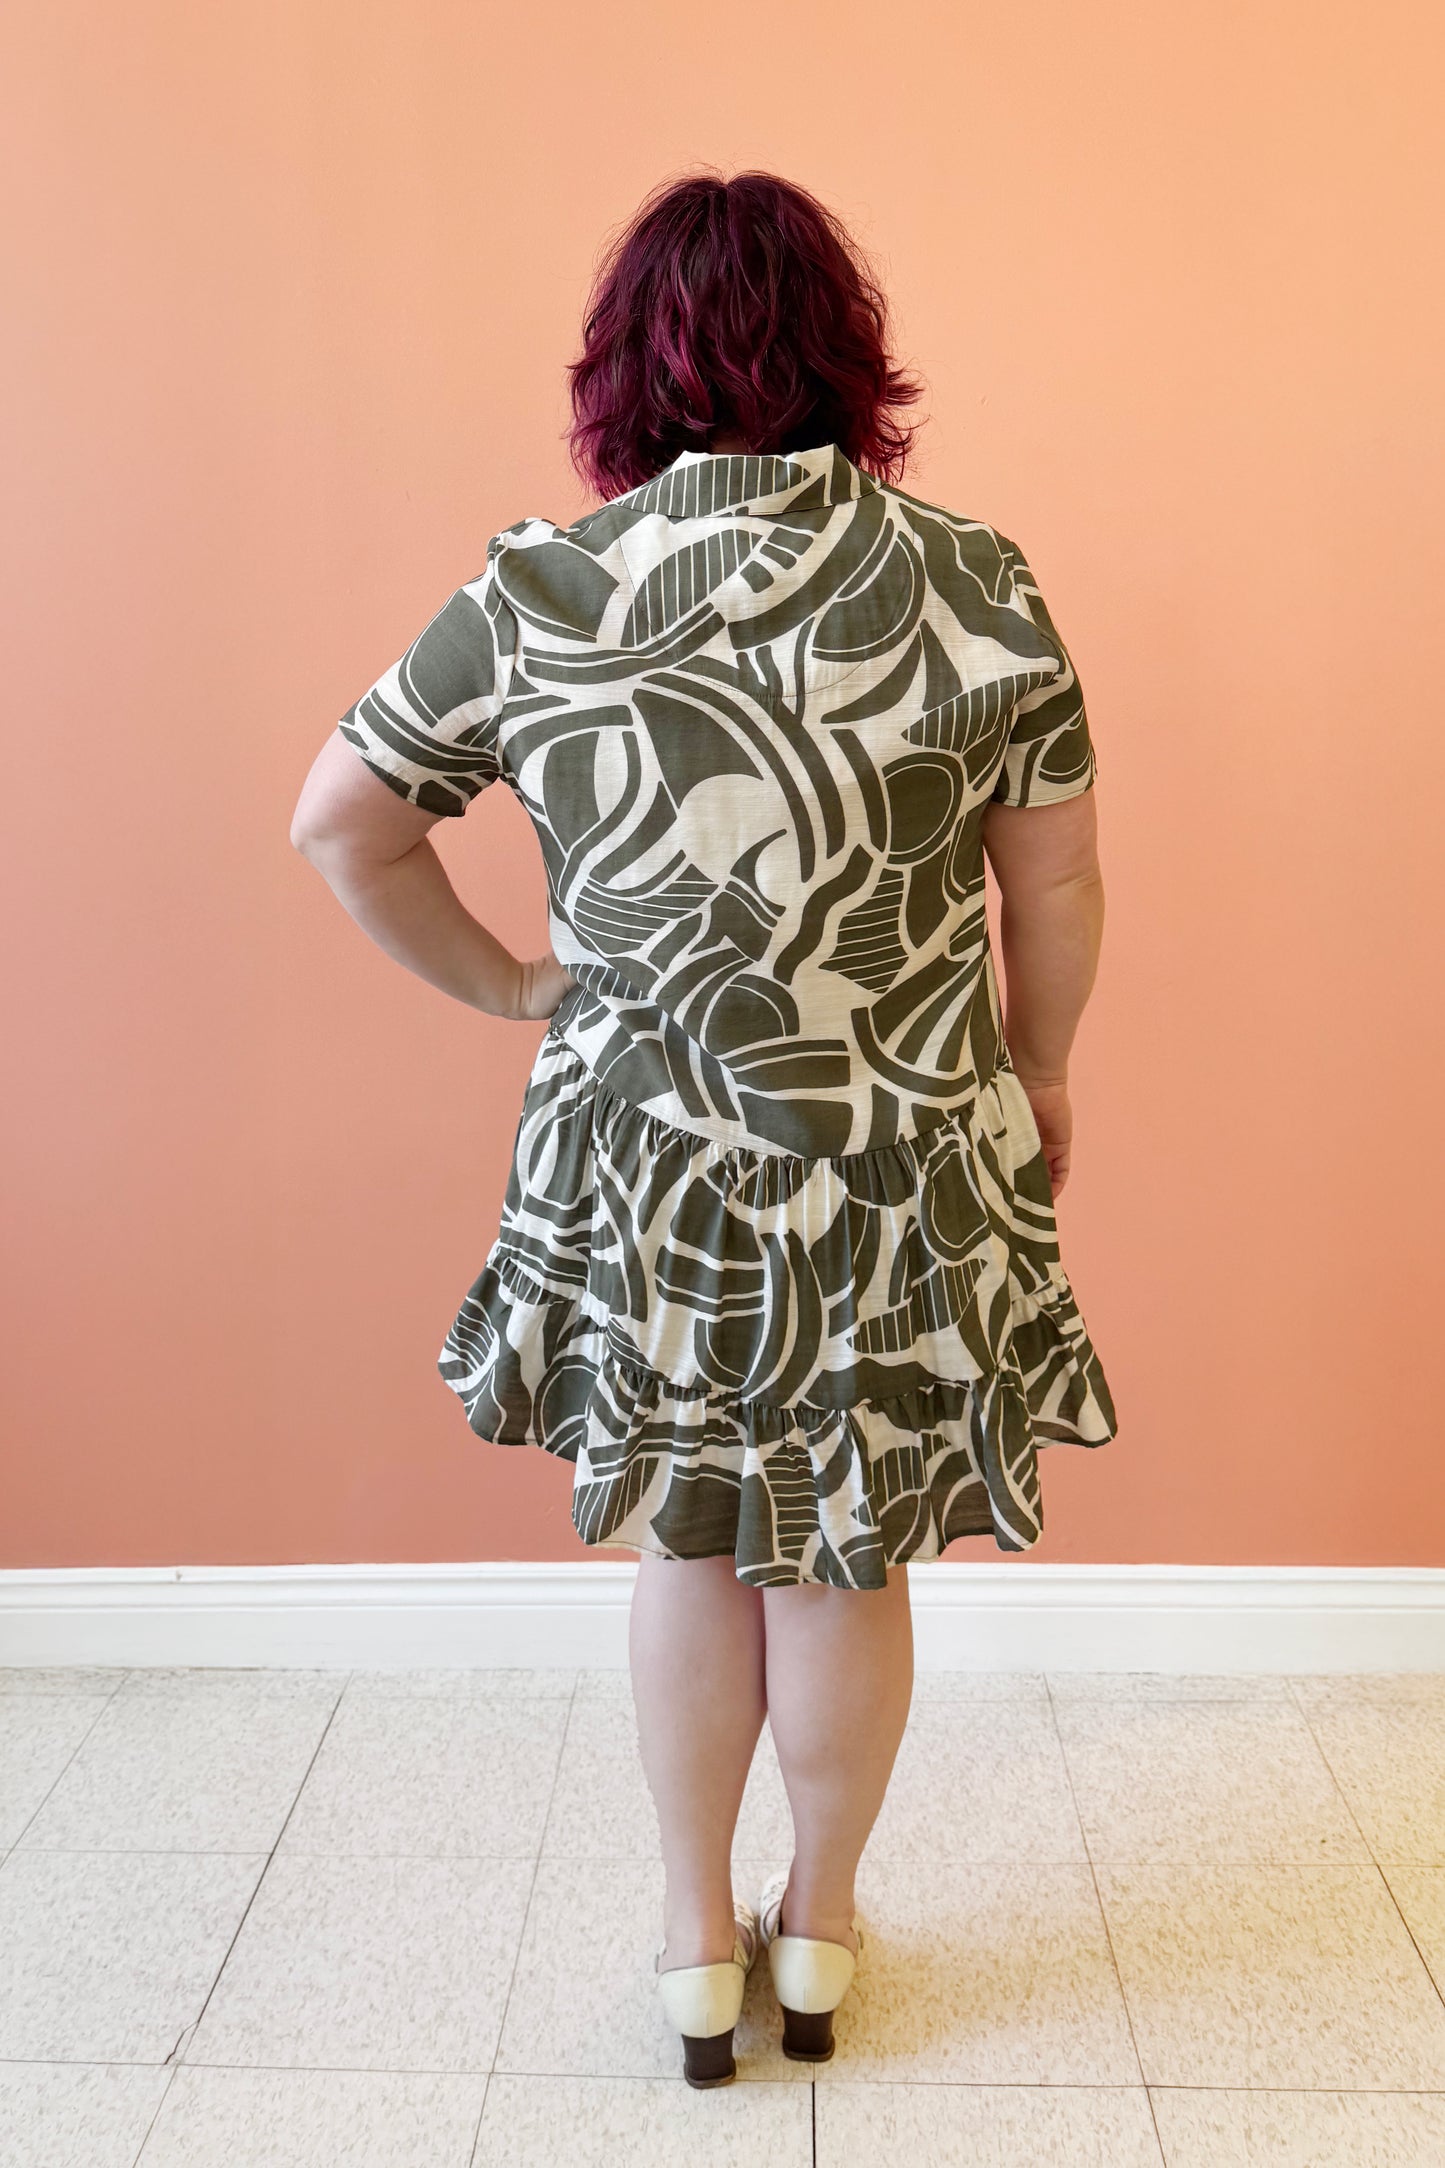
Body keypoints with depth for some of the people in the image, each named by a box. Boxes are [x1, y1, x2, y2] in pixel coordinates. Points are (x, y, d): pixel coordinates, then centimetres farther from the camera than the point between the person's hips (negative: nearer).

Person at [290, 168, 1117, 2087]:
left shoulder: (536, 592, -7)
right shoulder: (978, 584, -9)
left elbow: (338, 825, 1)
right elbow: (1059, 889, -2)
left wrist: (504, 984, 12)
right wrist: (1040, 1073, 15)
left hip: (644, 1172, 1)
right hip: (906, 1174, 0)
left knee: (688, 1546, 21)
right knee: (847, 1566, 18)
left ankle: (698, 1948, 36)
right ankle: (818, 1933, 39)